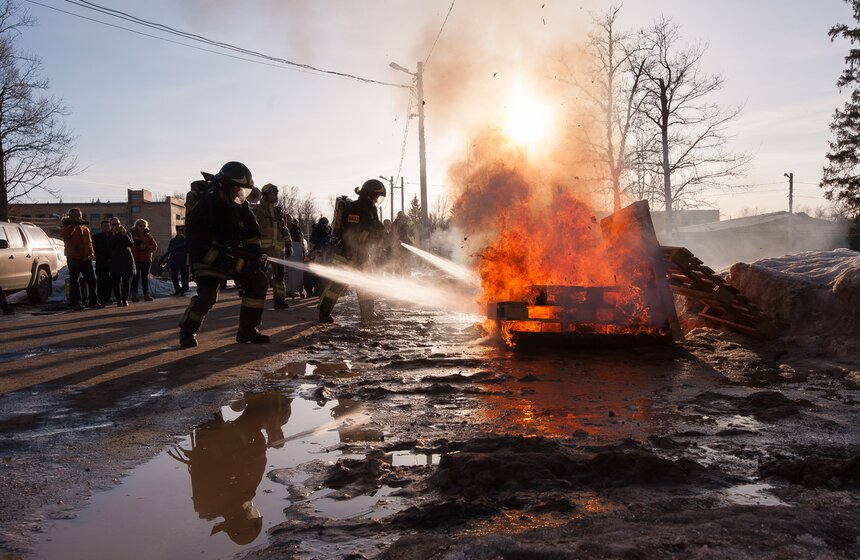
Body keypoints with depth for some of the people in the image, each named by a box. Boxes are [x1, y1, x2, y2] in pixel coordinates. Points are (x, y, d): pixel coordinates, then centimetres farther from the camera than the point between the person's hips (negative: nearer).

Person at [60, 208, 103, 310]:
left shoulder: (85, 227, 18)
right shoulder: (67, 227, 2)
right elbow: (63, 234, -22)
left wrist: (91, 254, 7)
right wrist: (75, 224, -29)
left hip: (86, 258, 5)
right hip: (73, 258, -5)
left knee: (91, 280, 5)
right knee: (74, 281, -1)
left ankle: (94, 302, 13)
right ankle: (75, 303, 4)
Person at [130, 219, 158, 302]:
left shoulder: (148, 236, 10)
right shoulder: (132, 235, 0)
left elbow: (155, 247, 4)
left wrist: (146, 247, -11)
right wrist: (138, 247, -20)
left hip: (146, 259, 3)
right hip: (135, 260, -3)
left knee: (145, 277, 7)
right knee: (136, 277, -4)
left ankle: (146, 294, 10)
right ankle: (134, 295, -1)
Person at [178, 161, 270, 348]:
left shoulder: (241, 207, 0)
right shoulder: (206, 204, -20)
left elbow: (251, 233, 7)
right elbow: (195, 238, -25)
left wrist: (254, 252, -12)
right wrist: (218, 257, -31)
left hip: (233, 256, 7)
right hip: (207, 258, -7)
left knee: (259, 281, -5)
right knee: (207, 295, -24)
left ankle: (247, 330, 1)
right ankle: (187, 331, 3)